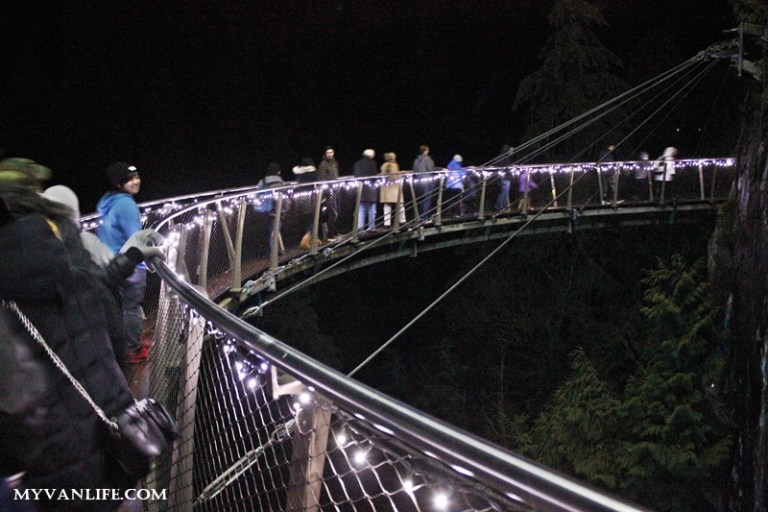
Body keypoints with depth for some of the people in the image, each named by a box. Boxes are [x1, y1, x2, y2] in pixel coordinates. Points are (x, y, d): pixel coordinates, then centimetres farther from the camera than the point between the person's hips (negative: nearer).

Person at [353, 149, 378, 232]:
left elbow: (355, 176, 3)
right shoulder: (372, 163, -7)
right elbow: (374, 176, -8)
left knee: (361, 209, 8)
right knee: (371, 209, 4)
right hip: (370, 189, -4)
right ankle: (371, 227, 6)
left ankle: (359, 226, 0)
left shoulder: (357, 164, 5)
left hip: (360, 189, 4)